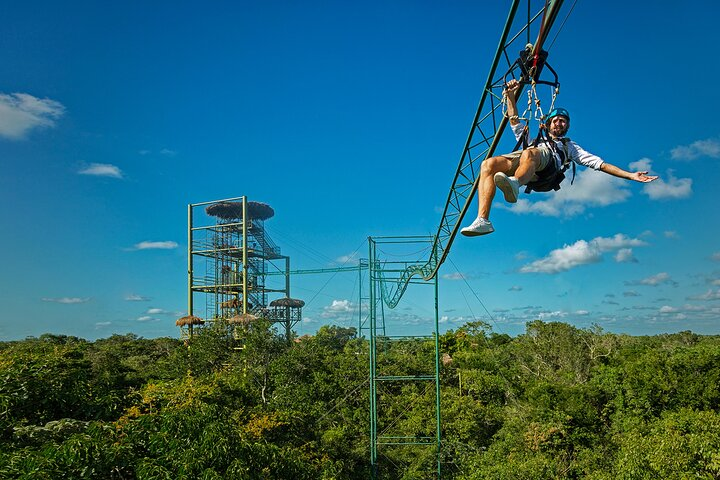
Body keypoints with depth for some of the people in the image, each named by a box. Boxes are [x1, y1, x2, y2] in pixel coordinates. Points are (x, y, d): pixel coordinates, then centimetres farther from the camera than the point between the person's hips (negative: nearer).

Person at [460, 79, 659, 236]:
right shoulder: (533, 140, 47)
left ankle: (514, 184, -73)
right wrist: (511, 96, 30)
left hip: (548, 163, -2)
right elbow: (515, 123, 40)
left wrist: (630, 175, 21)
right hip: (519, 159, 2)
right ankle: (483, 220, -45)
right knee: (488, 164, -31)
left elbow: (599, 163, 32)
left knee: (529, 153, -40)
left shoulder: (570, 146, 40)